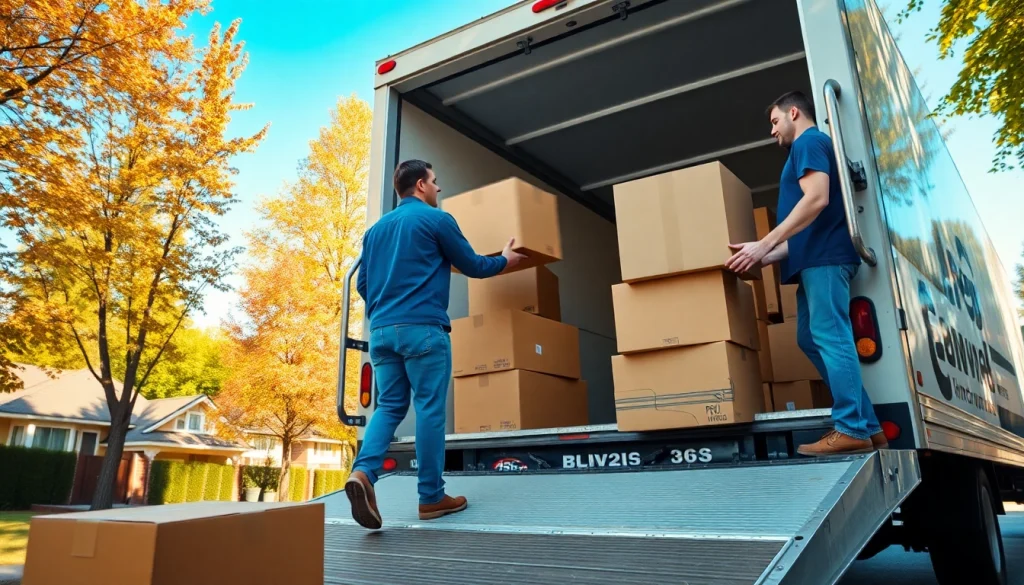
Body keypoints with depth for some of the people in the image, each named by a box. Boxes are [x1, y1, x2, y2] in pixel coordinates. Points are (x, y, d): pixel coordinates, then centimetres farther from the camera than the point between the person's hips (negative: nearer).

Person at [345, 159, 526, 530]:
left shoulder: (375, 229, 19)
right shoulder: (436, 219, 1)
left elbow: (362, 284, 20)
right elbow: (472, 266, 7)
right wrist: (505, 261, 26)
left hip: (381, 329, 7)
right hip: (422, 327, -6)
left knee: (389, 405, 9)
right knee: (430, 408, -2)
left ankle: (363, 472, -13)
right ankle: (432, 497, 3)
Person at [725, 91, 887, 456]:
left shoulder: (808, 142, -1)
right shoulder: (812, 146, 30)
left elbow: (817, 199, -19)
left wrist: (764, 245, -20)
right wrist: (767, 258, 22)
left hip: (825, 256, -10)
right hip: (818, 257, 10)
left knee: (830, 337, -12)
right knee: (811, 338, 8)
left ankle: (852, 430, -9)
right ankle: (868, 427, 10)